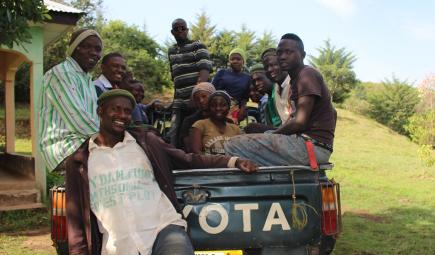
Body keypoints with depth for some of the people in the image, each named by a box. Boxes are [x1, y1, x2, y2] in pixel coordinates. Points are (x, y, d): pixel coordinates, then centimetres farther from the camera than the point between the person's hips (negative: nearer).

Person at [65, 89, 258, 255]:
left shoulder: (145, 141, 12)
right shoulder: (79, 161, 10)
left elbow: (188, 161, 12)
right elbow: (76, 219, 10)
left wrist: (233, 162, 1)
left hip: (164, 230, 1)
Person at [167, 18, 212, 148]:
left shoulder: (197, 46, 0)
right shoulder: (171, 51, 20)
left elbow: (205, 70, -12)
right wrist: (176, 95, 17)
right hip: (179, 101, 6)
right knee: (174, 134, 0)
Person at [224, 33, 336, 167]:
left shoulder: (307, 74, -8)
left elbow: (300, 122, -18)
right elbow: (332, 113, 31)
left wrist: (272, 134, -4)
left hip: (311, 146, -11)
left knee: (234, 145, -18)